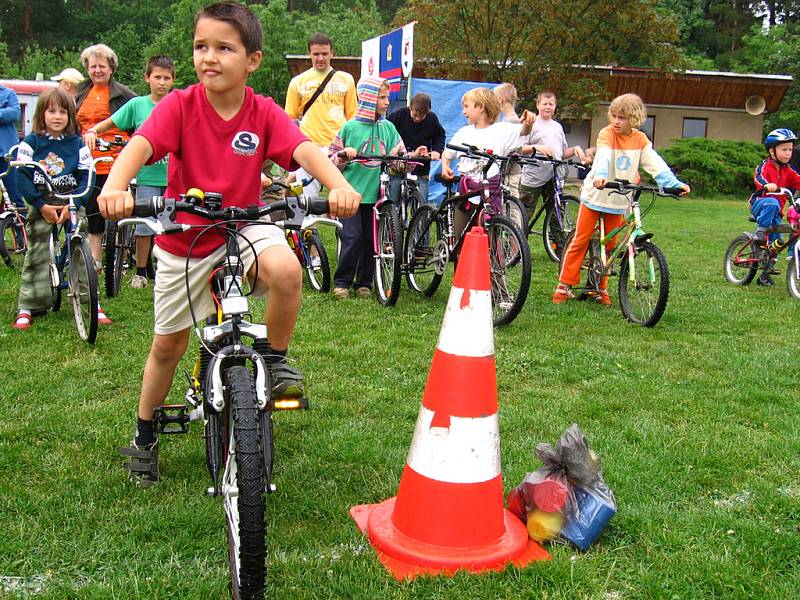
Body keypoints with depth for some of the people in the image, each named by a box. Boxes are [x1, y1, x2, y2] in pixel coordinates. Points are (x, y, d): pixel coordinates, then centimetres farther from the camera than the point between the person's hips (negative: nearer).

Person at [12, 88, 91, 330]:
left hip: (72, 206, 1)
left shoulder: (77, 144, 3)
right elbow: (21, 176, -3)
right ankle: (27, 308, 7)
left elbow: (87, 175, -1)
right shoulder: (31, 142, 1)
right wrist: (42, 205, -12)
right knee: (35, 258, 1)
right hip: (41, 207, 0)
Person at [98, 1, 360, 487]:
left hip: (244, 225, 0)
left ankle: (275, 359, -6)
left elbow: (304, 150, -26)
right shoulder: (180, 106, -15)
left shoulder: (264, 113, -11)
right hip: (184, 237, 0)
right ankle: (145, 435, 35)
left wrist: (339, 185, -47)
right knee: (168, 344, 11)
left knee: (286, 270, -34)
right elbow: (140, 145, -30)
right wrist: (115, 187, -51)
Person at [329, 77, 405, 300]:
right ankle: (341, 282, 5)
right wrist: (343, 156, -16)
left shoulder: (388, 128, 10)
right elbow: (333, 159, 4)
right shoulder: (350, 127, 0)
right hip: (352, 191, -3)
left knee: (371, 240, 6)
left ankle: (364, 283, 19)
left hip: (375, 193, 3)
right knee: (352, 238, -9)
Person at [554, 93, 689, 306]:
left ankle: (601, 288, 22)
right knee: (580, 241, 0)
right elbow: (603, 156, -31)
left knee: (608, 246, 10)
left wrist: (674, 183, -21)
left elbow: (656, 164, -7)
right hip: (595, 195, -3)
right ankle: (564, 285, 7)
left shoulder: (640, 140, -1)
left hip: (618, 200, 4)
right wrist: (600, 175, -51)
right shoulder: (607, 133, -12)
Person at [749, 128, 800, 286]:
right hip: (760, 203, -6)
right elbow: (759, 177, -30)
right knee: (772, 203, -41)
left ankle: (766, 272, 16)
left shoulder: (787, 171, 9)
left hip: (776, 211, 6)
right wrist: (767, 185, -52)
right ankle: (759, 235, -28)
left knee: (775, 242, 4)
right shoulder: (766, 166, -10)